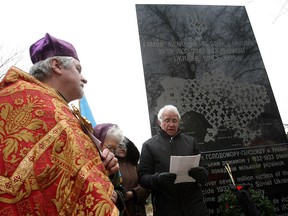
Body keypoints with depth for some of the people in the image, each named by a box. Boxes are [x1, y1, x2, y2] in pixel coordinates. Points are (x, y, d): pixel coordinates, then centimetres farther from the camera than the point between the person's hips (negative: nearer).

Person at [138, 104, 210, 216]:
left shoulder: (191, 141, 10)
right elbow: (142, 177, -3)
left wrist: (202, 174, -14)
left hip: (194, 203, 2)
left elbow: (204, 170, 9)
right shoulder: (149, 145, 1)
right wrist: (157, 179, -24)